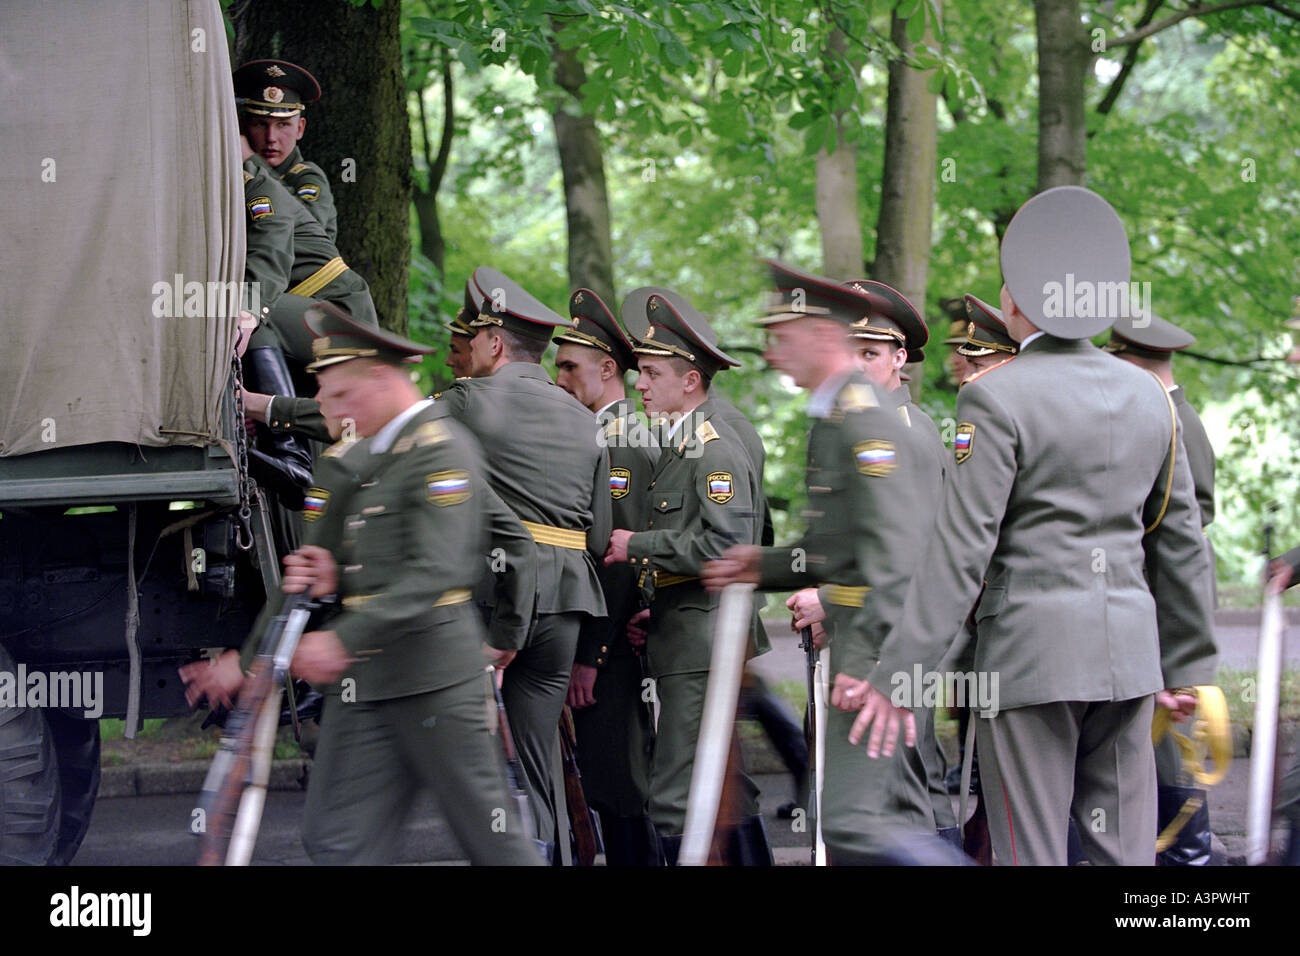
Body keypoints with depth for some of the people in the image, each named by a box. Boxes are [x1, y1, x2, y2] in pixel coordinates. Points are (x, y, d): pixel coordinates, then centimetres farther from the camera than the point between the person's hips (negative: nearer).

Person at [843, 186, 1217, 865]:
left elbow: (963, 549, -15)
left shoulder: (997, 397, -10)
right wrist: (1188, 663, 23)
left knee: (1031, 851, -1)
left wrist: (898, 673, -13)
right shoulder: (1147, 396, 9)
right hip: (1128, 651, 6)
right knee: (1123, 848, 9)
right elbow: (1180, 541, 14)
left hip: (1032, 653, -6)